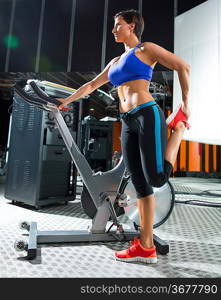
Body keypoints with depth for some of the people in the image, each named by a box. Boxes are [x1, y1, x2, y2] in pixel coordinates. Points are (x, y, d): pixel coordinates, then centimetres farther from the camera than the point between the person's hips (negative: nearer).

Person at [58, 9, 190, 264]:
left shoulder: (146, 49, 9)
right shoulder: (116, 61, 27)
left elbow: (183, 66, 4)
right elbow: (92, 85, 30)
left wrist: (186, 102, -1)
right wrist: (67, 100, 28)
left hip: (148, 116, -6)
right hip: (128, 124, 6)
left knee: (156, 178, -14)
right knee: (140, 185, 0)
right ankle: (146, 247, 8)